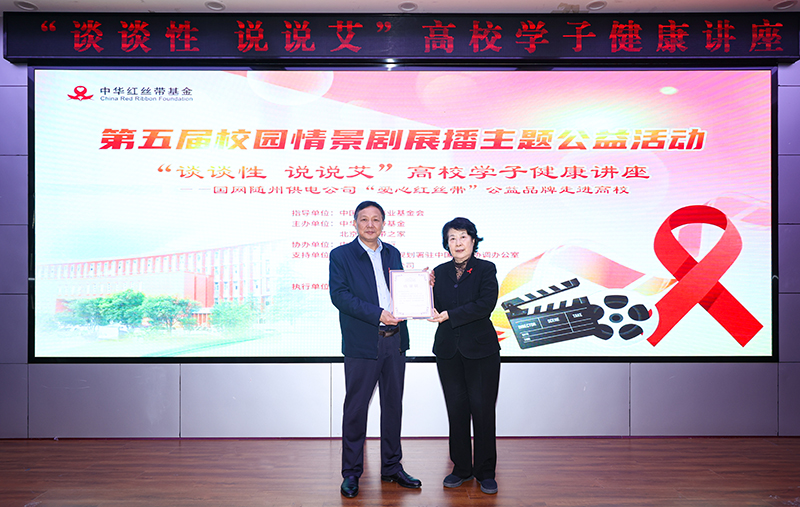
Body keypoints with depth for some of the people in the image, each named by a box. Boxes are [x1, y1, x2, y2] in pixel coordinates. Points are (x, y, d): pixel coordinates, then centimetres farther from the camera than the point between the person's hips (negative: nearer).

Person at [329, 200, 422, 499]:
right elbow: (339, 295, -13)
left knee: (393, 406, 13)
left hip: (394, 340, 5)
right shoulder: (341, 255, -2)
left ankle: (392, 468, 27)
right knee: (355, 409, 2)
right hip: (362, 343, -5)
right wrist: (377, 314, -21)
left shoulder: (392, 254, 14)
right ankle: (351, 473, 16)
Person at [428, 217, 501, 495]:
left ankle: (485, 472, 13)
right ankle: (462, 468, 21)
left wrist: (449, 315, -19)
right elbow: (435, 309, 6)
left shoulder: (486, 269, -1)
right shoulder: (439, 272, 10)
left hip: (481, 349, -3)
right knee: (456, 409, 8)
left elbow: (485, 304, -15)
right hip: (448, 350, 3)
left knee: (482, 409, 0)